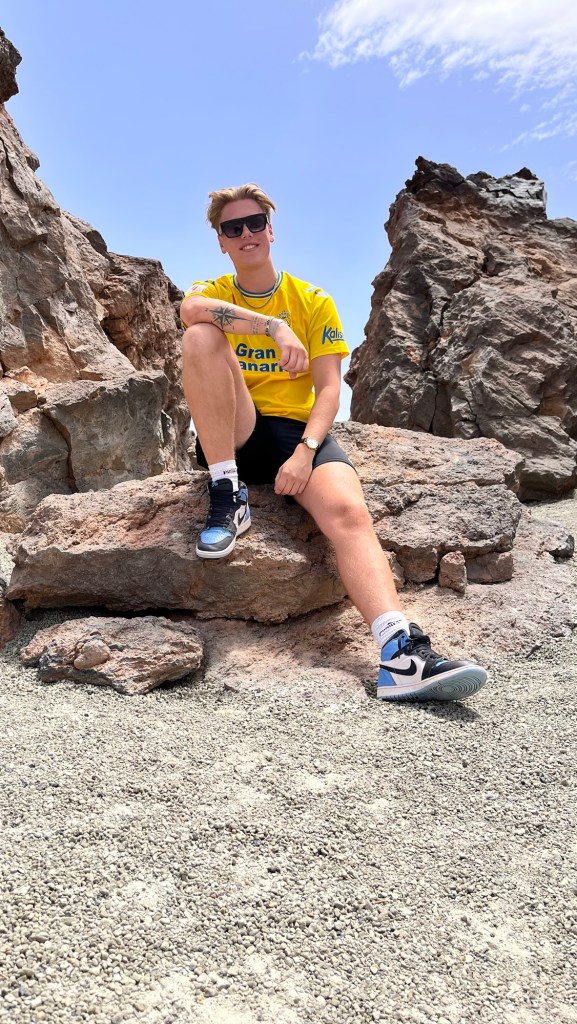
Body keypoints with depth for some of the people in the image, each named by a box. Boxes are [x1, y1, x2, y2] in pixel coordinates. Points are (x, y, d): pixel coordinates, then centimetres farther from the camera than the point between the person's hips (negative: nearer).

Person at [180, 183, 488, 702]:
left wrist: (306, 450, -20)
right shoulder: (213, 294, 10)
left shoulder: (315, 302, 9)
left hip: (301, 431, 0)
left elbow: (329, 389, -2)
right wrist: (274, 326, -32)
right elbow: (191, 309, -19)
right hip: (235, 435, 1)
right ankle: (228, 499, -25)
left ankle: (403, 654, -42)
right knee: (201, 337, -24)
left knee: (349, 510, -30)